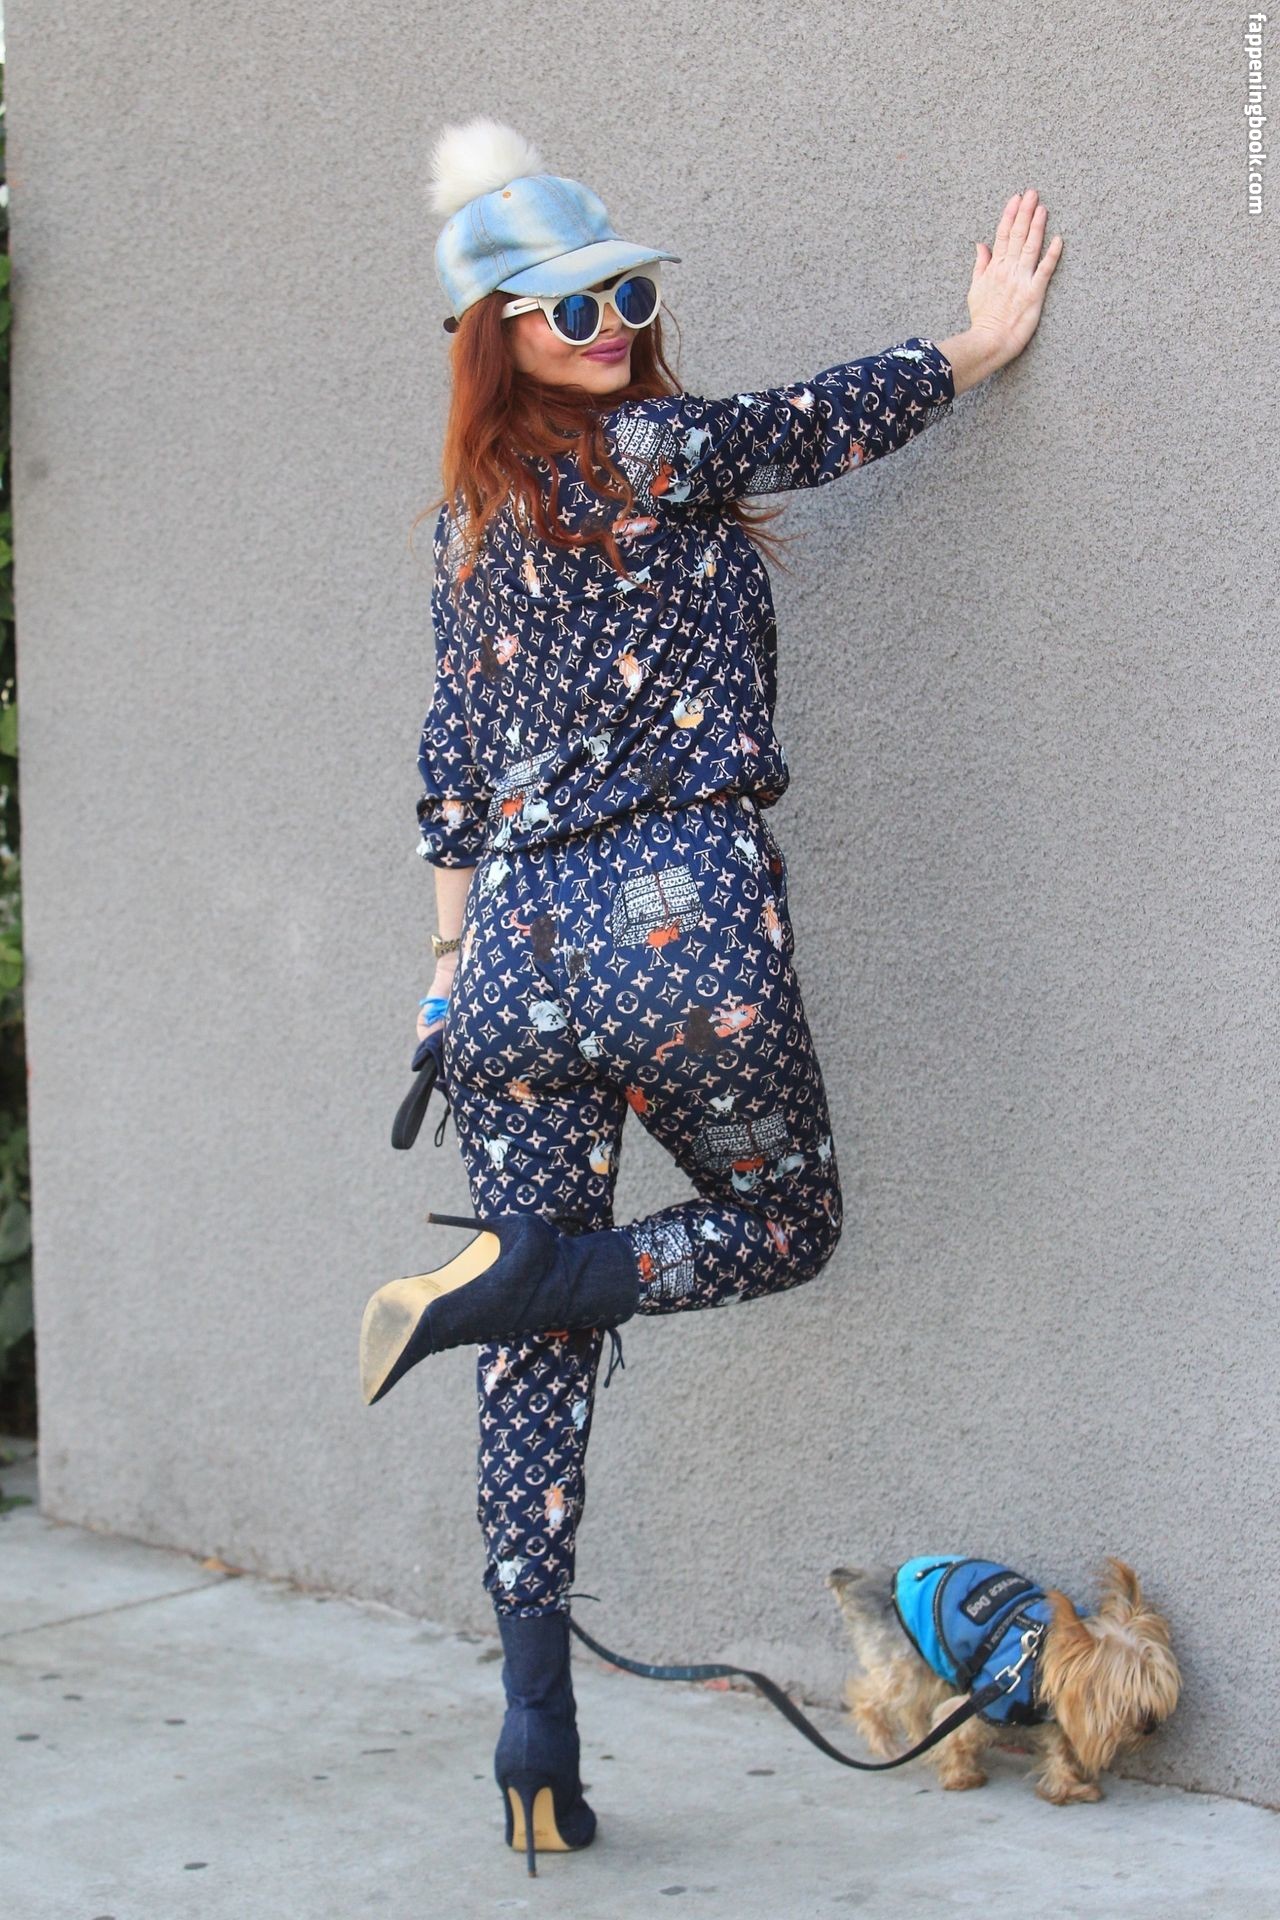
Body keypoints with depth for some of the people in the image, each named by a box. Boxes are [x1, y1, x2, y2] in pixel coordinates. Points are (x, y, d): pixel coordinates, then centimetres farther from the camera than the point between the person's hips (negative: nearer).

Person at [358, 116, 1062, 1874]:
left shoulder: (469, 519, 13)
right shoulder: (658, 451, -6)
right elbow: (834, 418, 10)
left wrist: (454, 954, 21)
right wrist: (984, 341, 27)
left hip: (517, 939, 6)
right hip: (683, 919, -6)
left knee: (540, 1349, 7)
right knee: (786, 1218, 18)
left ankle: (537, 1719, 3)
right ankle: (508, 1272, -7)